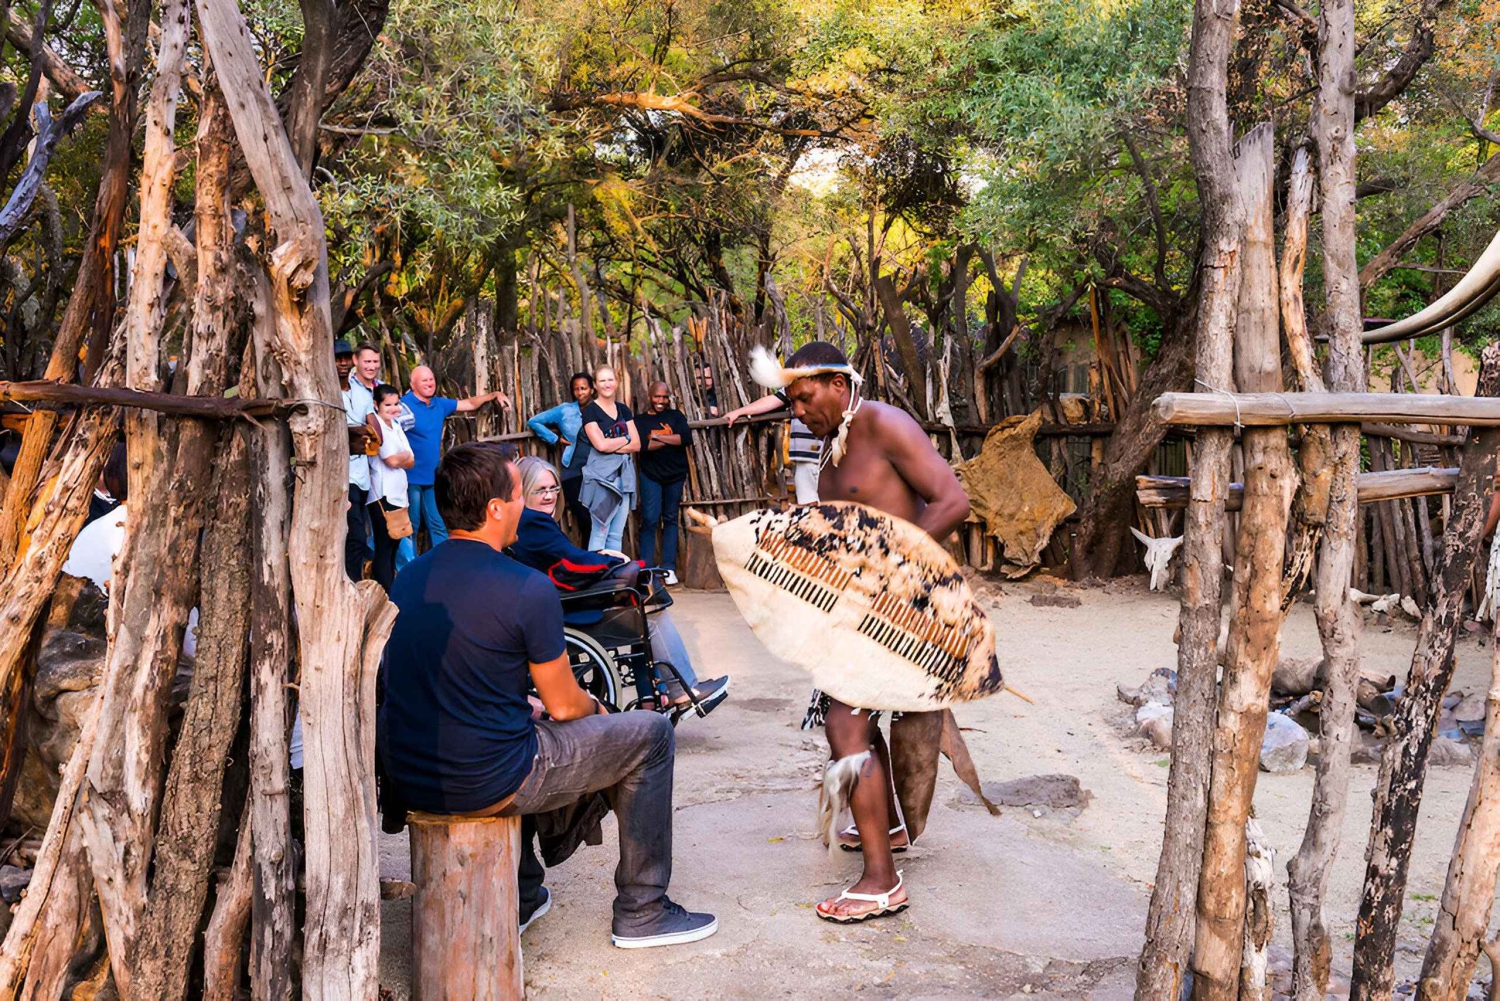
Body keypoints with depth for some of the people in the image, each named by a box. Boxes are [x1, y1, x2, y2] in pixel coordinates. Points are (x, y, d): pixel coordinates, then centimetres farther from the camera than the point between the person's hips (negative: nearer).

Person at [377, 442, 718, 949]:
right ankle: (641, 913, 17)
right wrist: (596, 707, 15)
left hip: (406, 781, 7)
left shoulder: (407, 579, 4)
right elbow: (564, 705, -8)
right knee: (651, 735, 8)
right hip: (487, 786, -7)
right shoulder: (527, 589, -17)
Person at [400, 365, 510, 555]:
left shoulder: (440, 404, 10)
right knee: (410, 528, 1)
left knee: (439, 527, 12)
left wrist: (494, 395, 11)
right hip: (411, 477, -7)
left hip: (433, 476, 7)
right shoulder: (404, 405, -12)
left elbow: (469, 404, 20)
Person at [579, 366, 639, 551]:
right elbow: (600, 445, -16)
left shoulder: (624, 410, 14)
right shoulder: (590, 411, -3)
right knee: (600, 531, -6)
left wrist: (612, 446, -8)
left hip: (624, 473, 5)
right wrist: (625, 439, -2)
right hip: (601, 474, -5)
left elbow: (637, 445, 6)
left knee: (617, 534, 7)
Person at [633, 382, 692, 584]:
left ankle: (669, 568, 8)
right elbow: (641, 445, -15)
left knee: (670, 519, 6)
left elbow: (687, 438, -10)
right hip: (650, 475, -2)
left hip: (675, 475, 2)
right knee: (650, 519, -9)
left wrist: (658, 437, -13)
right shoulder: (640, 420, 3)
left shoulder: (676, 416, 7)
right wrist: (673, 440, -13)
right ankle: (646, 567, -5)